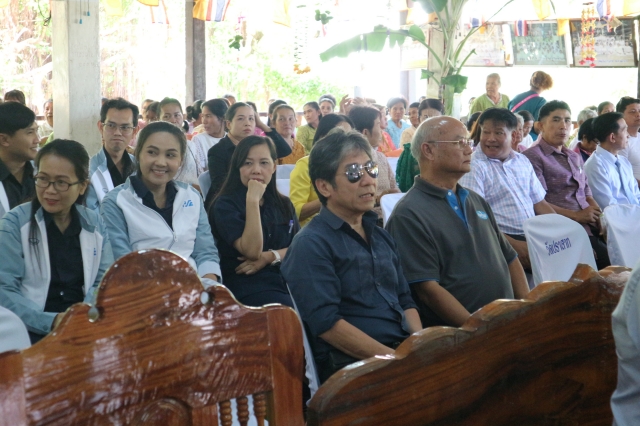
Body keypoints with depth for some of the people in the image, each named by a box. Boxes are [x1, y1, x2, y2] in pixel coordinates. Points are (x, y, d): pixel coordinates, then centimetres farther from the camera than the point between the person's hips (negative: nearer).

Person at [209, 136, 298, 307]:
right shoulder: (225, 205, -3)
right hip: (249, 286, -6)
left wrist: (270, 256, -9)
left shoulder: (284, 204, 15)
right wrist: (252, 199, -17)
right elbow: (252, 251, -14)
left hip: (289, 280, 6)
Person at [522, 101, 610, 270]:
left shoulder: (575, 158, 25)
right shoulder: (533, 156, 0)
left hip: (589, 224, 7)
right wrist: (576, 215, -11)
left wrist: (601, 217, 3)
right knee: (606, 258, -27)